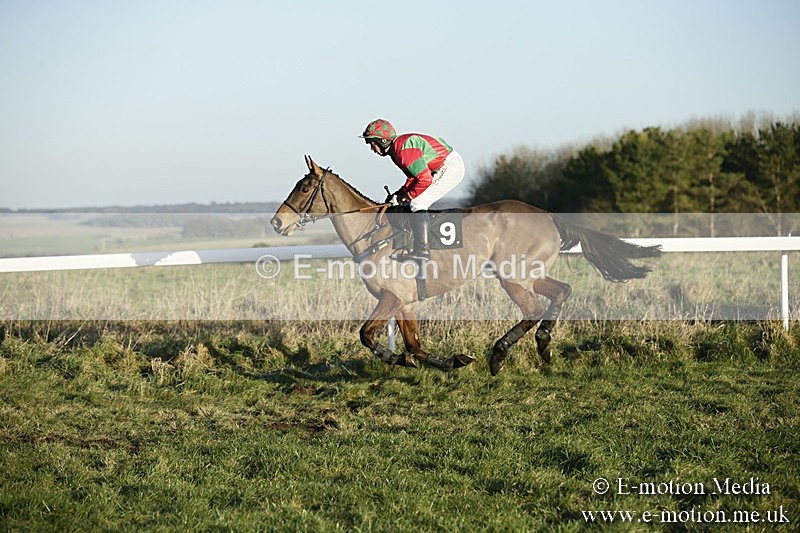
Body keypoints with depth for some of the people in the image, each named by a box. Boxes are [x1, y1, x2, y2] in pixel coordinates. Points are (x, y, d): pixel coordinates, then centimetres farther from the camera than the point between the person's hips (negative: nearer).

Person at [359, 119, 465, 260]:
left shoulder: (404, 150, -25)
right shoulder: (396, 148, 7)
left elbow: (424, 179, -28)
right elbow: (413, 175, 17)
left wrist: (406, 196, -16)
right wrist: (401, 193, 4)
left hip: (450, 167, -10)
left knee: (417, 203, -15)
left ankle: (422, 250, -19)